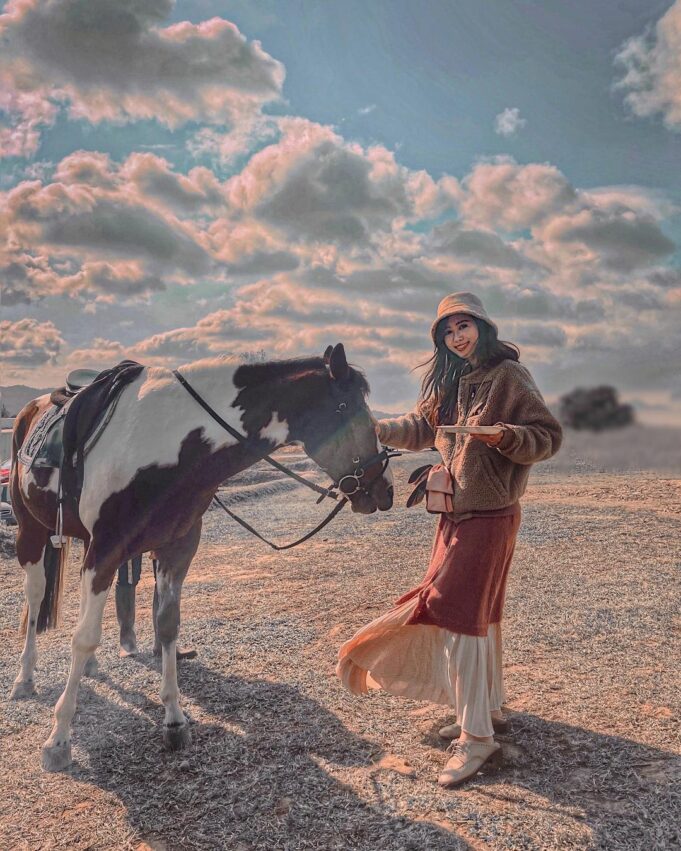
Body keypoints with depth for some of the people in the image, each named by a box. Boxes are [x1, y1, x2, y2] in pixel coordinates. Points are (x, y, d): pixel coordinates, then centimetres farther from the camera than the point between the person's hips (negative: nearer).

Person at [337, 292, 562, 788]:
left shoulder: (508, 376, -12)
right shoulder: (449, 381, 11)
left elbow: (549, 436, -14)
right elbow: (422, 428, 14)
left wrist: (505, 436, -31)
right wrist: (378, 430, 1)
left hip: (489, 515, -8)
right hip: (455, 511, 8)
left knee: (457, 614, -10)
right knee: (478, 613, 18)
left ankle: (477, 739, -1)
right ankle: (489, 709, 34)